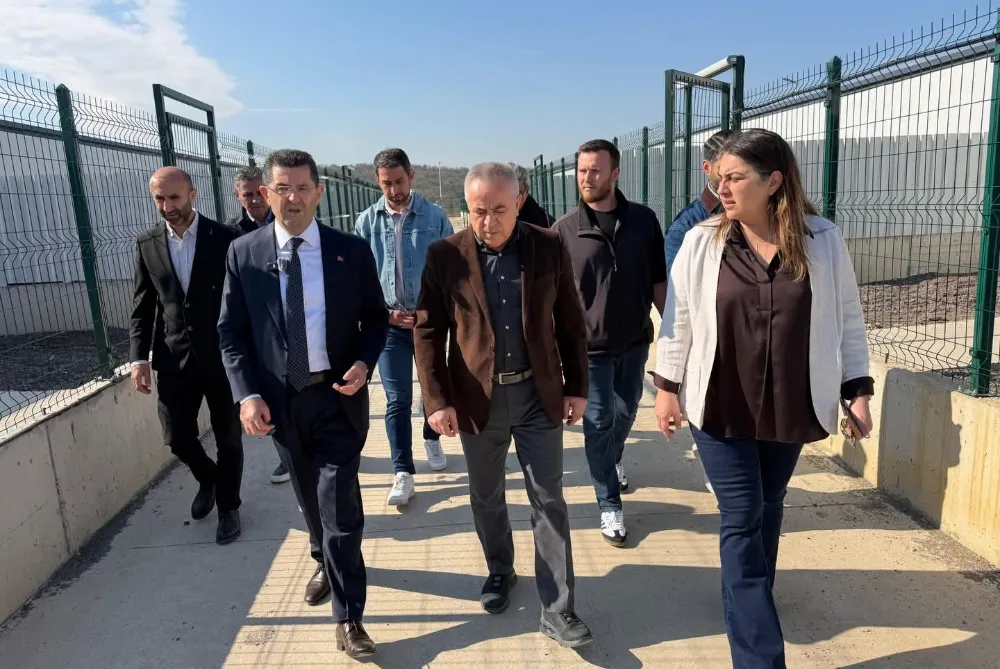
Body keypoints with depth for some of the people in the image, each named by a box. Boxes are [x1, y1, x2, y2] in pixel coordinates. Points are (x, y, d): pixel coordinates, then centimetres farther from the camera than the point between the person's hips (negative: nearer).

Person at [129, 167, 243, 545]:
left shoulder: (224, 238, -6)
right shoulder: (147, 244, 4)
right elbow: (142, 307, 7)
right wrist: (139, 357, -2)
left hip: (222, 355, -3)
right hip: (174, 358, 3)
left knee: (228, 438, 7)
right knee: (177, 436, 6)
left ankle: (228, 508, 28)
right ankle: (207, 479, 38)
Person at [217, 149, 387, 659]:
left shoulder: (351, 250, -4)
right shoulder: (242, 254, -2)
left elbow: (375, 317, 4)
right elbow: (231, 332, 1)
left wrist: (364, 363, -14)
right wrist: (247, 393, -11)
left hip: (338, 396, -2)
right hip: (279, 400, 2)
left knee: (339, 504, -3)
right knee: (310, 497, 21)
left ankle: (348, 617, 13)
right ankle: (325, 562, 50)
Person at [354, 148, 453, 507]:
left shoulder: (435, 216, -5)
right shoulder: (367, 221, -2)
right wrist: (383, 312, -7)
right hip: (390, 323, 0)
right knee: (397, 399, 0)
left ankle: (432, 440, 42)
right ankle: (403, 473, 8)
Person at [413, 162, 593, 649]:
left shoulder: (548, 248, -3)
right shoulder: (444, 256, -6)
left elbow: (571, 323, 3)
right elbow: (427, 332, -4)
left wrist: (576, 387, 2)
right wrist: (436, 400, -11)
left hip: (539, 394, 0)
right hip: (477, 398, 0)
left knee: (549, 501, 5)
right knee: (486, 497, 17)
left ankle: (557, 609, 17)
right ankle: (499, 572, 42)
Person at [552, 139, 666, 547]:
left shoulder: (643, 220, -4)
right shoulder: (565, 230, -9)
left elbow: (658, 280, 4)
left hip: (635, 341, 3)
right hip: (590, 344, -3)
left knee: (626, 412, 20)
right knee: (598, 423, 6)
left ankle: (612, 461, 51)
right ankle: (609, 506, 21)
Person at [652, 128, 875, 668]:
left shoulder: (823, 242, -5)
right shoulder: (701, 242, -7)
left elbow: (848, 321, 2)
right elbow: (678, 320, -1)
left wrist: (857, 392, 1)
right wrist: (667, 386, 0)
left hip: (789, 406, 2)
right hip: (719, 406, -2)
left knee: (767, 508, 20)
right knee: (741, 521, -1)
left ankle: (750, 599, 46)